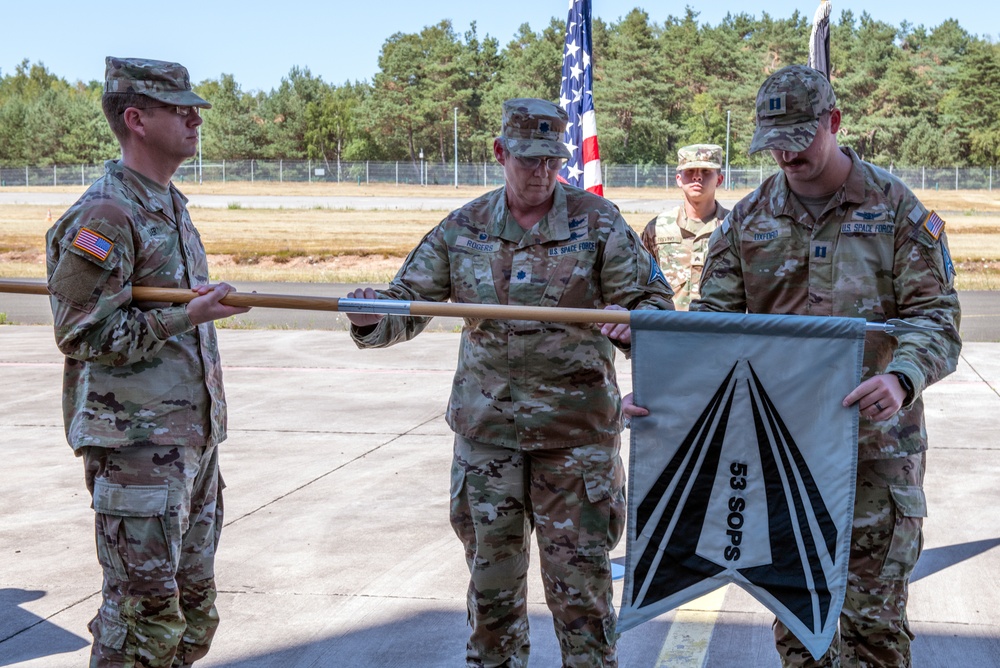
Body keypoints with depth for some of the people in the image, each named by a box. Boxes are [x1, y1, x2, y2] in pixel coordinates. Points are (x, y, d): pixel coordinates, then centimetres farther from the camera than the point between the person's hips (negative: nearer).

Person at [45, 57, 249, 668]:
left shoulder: (172, 205, 14)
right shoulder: (105, 214, -14)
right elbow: (81, 333, -17)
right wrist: (184, 317, -22)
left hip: (191, 437, 9)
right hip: (136, 444, -9)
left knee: (193, 609, 16)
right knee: (143, 613, -4)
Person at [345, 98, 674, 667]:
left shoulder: (597, 221, -2)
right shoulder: (463, 229, 5)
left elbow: (652, 299, -2)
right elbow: (409, 300, 8)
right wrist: (373, 320, -14)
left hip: (575, 427, -2)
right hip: (487, 426, 2)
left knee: (580, 574, 3)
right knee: (492, 572, 12)